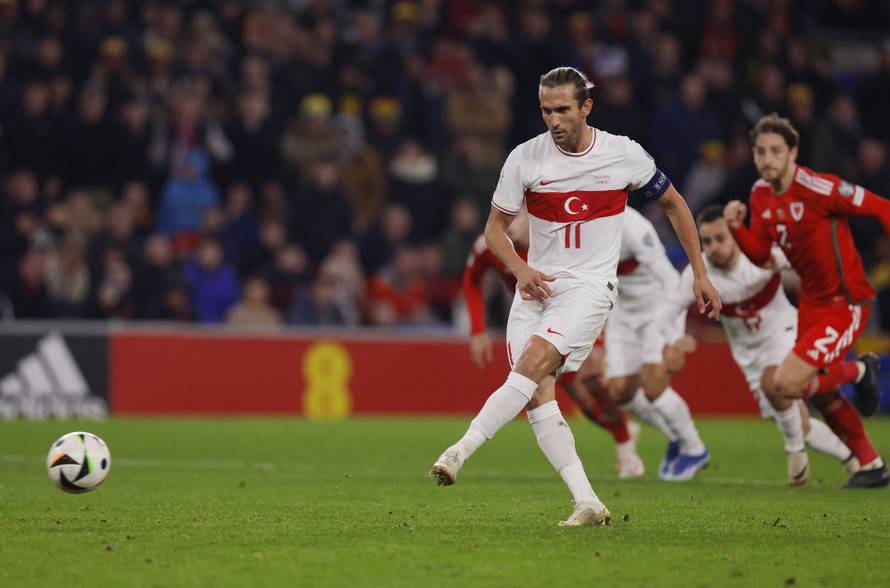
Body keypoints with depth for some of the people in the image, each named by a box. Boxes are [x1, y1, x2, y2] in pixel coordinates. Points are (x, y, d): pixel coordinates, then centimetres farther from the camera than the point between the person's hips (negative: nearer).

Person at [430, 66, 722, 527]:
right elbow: (495, 227, 8)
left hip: (589, 286, -3)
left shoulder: (625, 155, -2)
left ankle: (461, 451, -31)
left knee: (533, 363, -27)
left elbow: (673, 204, 13)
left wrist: (700, 274, 12)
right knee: (537, 396, -13)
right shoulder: (525, 158, -1)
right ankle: (587, 503, -12)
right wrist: (521, 269, -11)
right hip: (536, 285, 3)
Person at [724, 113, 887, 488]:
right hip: (812, 300, 8)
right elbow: (759, 256, 6)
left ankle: (857, 372, 8)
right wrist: (737, 227, -12)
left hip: (845, 302, -8)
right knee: (822, 397, 17)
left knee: (784, 386, -18)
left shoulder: (816, 187, -22)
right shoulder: (760, 195, 1)